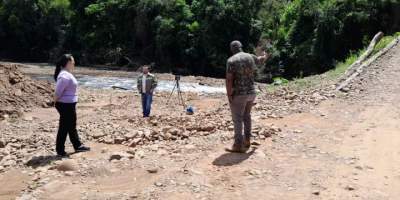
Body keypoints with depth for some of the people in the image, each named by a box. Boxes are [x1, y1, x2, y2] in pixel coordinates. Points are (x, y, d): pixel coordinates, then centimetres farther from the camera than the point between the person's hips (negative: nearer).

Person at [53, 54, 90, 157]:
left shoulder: (67, 74, 12)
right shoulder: (65, 76, -21)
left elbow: (59, 91, 18)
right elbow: (58, 92, -24)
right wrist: (56, 102, -12)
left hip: (69, 105, 11)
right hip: (66, 105, -10)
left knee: (72, 126, 19)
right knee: (64, 127, 0)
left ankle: (78, 146, 31)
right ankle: (60, 150, 12)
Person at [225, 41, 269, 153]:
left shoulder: (231, 60, -12)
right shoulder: (250, 57, 7)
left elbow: (229, 79, -18)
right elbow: (260, 60, 30)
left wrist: (229, 95, -14)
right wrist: (265, 56, 53)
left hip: (238, 94, -6)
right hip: (251, 92, 7)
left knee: (237, 119, -1)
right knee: (246, 116, 22)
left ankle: (238, 146, 0)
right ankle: (247, 140, 30)